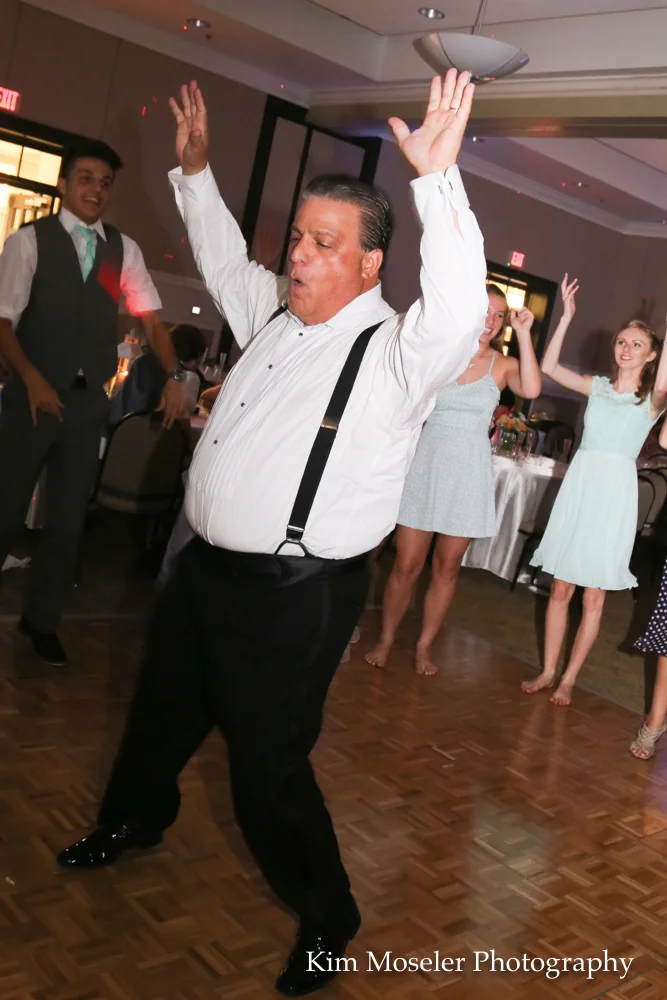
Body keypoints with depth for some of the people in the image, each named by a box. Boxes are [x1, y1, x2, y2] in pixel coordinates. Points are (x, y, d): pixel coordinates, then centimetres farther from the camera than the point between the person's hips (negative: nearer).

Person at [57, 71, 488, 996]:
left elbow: (458, 313, -37)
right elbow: (225, 258, 25)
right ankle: (134, 823, 59)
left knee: (267, 772, 1)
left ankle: (326, 919, 30)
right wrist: (196, 171, 24)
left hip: (294, 599, -8)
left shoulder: (394, 354, -17)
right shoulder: (274, 313, 6)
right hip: (206, 568, 8)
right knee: (162, 714, 28)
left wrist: (438, 180, -45)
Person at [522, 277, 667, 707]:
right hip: (579, 483, 3)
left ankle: (569, 679, 15)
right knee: (561, 587, 7)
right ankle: (548, 671, 18)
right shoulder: (598, 386, 10)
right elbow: (549, 366, 3)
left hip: (615, 492, -3)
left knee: (594, 596, 3)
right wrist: (567, 316, 0)